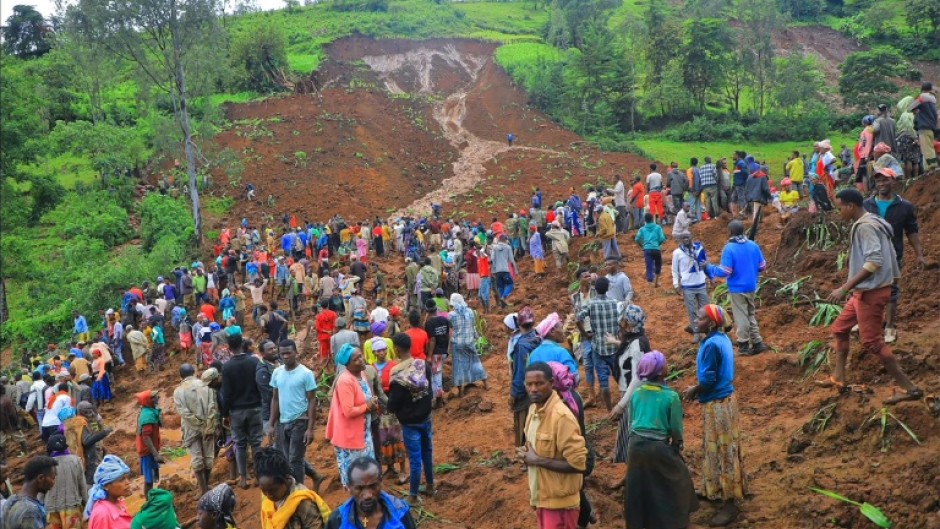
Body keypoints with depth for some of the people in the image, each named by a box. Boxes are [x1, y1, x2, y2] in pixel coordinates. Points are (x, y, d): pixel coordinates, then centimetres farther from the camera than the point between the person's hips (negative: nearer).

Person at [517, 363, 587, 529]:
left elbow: (578, 463, -25)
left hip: (558, 502, -8)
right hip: (542, 497, 8)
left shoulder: (562, 416, -23)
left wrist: (537, 460, -21)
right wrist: (528, 456, 0)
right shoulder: (533, 409, 4)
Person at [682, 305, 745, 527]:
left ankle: (729, 505, 8)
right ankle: (719, 491, 34)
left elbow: (708, 379, -22)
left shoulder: (711, 344, -24)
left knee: (722, 451, -1)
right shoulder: (722, 338, 5)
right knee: (722, 449, 20)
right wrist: (698, 389, 10)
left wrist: (693, 391, -5)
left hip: (717, 404, -10)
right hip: (725, 398, 10)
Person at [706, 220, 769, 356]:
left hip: (737, 288, -5)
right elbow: (762, 266, 6)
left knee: (741, 317, 5)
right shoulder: (754, 245, 0)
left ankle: (744, 345, 12)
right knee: (751, 315, 19)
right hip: (752, 287, 5)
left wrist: (709, 268, -6)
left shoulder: (729, 248, -17)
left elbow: (724, 271, -21)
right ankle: (757, 343, 19)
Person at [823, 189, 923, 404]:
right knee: (839, 329, 18)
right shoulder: (870, 223, 12)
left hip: (871, 291, -11)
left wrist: (844, 288, -28)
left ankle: (910, 388, -1)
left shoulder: (865, 226, -19)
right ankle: (838, 378, 24)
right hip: (865, 291, 11)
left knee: (872, 342, -6)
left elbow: (874, 262, -28)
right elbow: (888, 257, 16)